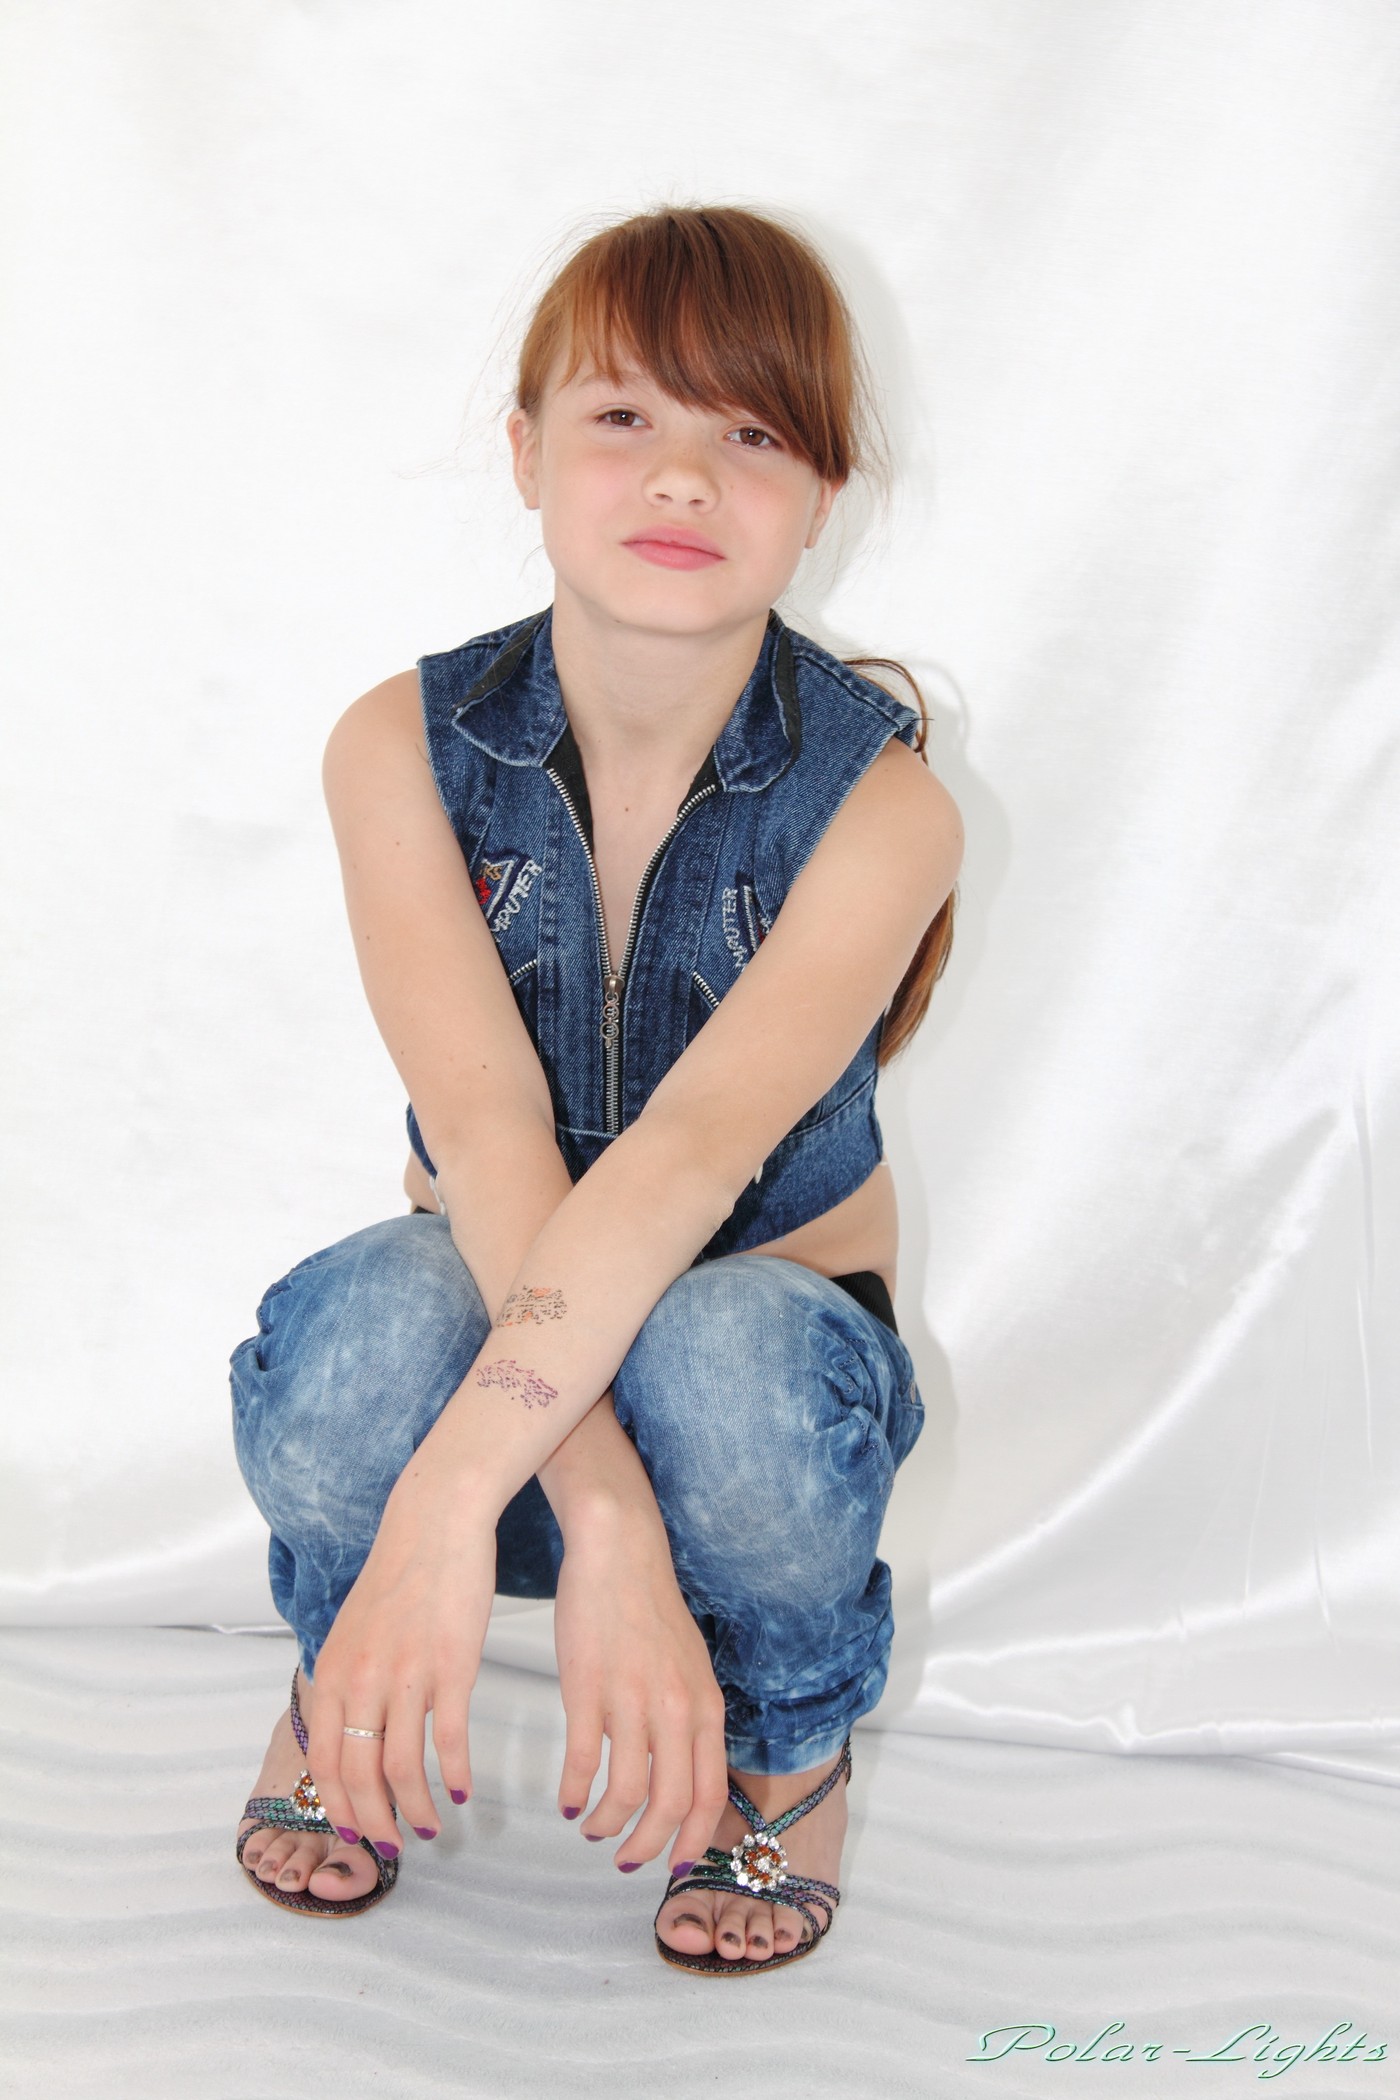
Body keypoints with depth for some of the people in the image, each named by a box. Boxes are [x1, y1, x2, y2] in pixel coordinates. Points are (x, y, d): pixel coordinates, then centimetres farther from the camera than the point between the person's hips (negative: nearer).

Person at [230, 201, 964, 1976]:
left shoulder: (880, 802, -18)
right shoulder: (403, 748, -13)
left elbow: (691, 1152, -34)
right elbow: (488, 1129, -27)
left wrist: (453, 1496, -47)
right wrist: (605, 1522, -41)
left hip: (766, 1324, 0)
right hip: (500, 1325, 1)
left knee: (722, 1354, -38)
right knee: (388, 1314, -36)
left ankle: (789, 1746, -3)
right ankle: (342, 1696, 0)